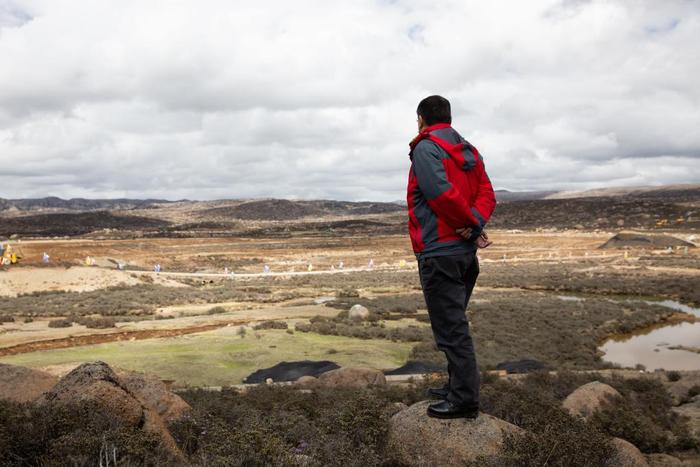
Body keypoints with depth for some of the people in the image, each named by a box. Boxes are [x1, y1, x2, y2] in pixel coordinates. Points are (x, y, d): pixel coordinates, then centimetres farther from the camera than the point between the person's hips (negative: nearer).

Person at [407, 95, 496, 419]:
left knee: (451, 328, -3)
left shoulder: (426, 148, -10)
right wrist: (475, 225, -10)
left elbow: (443, 194, -22)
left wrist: (471, 225, -9)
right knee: (455, 323, 19)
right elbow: (487, 194, 6)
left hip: (439, 253, -9)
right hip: (465, 251, 9)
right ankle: (457, 388, 29)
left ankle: (464, 400, 3)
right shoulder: (469, 151, 15)